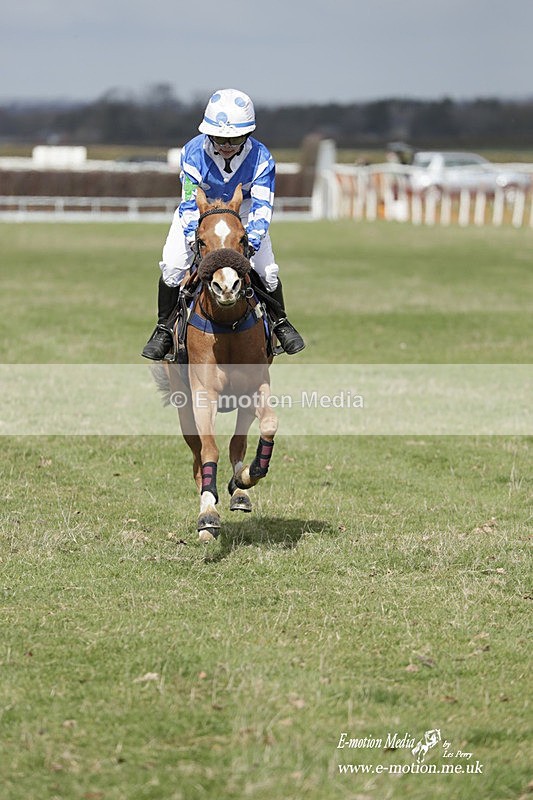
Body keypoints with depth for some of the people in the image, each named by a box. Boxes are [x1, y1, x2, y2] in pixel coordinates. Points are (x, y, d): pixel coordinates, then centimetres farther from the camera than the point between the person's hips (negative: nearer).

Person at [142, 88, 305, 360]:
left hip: (243, 212, 0)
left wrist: (252, 242, -43)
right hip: (200, 209, 0)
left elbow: (261, 207, -28)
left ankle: (280, 322, 19)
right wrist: (193, 237, -41)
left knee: (266, 270, -9)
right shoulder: (193, 153, -28)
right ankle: (163, 328, 1)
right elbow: (190, 202, -26)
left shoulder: (261, 158, -27)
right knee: (172, 266, -16)